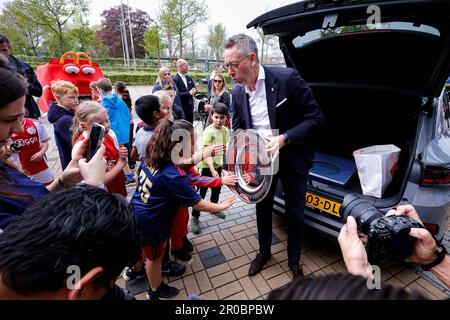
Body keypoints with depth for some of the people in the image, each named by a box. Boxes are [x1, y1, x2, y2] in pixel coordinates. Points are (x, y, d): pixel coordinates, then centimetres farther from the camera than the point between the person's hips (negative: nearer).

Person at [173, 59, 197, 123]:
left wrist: (194, 91, -8)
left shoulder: (189, 78, 12)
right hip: (181, 108, -7)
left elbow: (194, 88, 16)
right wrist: (189, 93, -23)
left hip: (190, 106, 7)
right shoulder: (175, 79, -12)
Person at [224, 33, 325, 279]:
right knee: (262, 208, 18)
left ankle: (294, 260, 38)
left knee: (295, 212, 12)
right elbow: (238, 129, 6)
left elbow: (315, 117, -16)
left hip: (292, 158, -3)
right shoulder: (237, 92, -3)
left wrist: (285, 138, -29)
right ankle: (263, 252, 44)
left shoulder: (287, 78, -20)